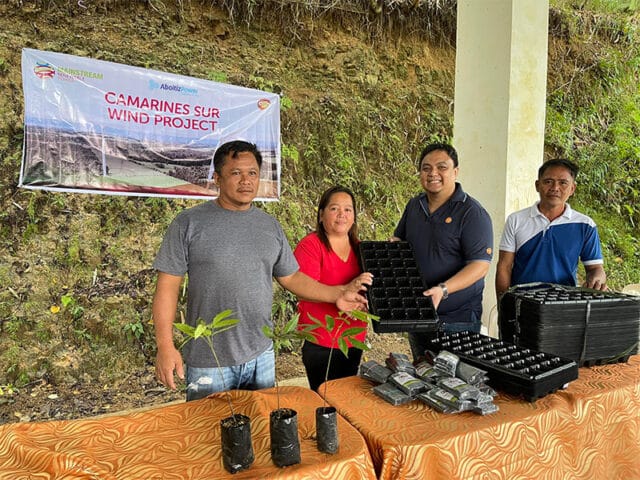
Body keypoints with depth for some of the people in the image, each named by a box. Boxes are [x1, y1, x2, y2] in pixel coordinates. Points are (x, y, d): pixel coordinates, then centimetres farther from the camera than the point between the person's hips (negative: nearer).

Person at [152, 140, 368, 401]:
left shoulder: (270, 226, 5)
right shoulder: (189, 223, -7)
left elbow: (291, 276, 10)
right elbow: (168, 286, -7)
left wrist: (336, 294, 0)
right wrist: (165, 346, -13)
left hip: (261, 356, 4)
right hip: (208, 363, -3)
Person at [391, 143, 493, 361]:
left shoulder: (472, 213, -13)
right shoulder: (414, 205, 7)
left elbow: (480, 265, -19)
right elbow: (398, 238, 21)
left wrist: (443, 290, -30)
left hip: (457, 320, -6)